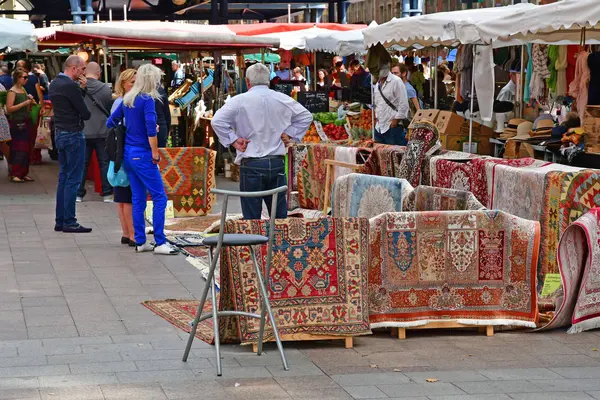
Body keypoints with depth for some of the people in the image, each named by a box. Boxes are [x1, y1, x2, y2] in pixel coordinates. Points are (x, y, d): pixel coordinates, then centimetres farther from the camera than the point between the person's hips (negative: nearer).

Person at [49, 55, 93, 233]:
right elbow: (85, 114, -16)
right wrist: (86, 113, 5)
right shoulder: (70, 86, -19)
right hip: (73, 135, -9)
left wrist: (82, 89, 4)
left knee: (64, 178, 14)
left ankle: (60, 221, 17)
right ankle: (69, 222, -1)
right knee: (73, 180, -4)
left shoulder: (54, 84, 9)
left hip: (59, 133, 9)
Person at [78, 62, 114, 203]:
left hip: (82, 132, 1)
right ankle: (107, 194, 8)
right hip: (102, 131, -1)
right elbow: (111, 109, 4)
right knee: (104, 163, 8)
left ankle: (79, 194, 10)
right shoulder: (105, 88, -8)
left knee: (82, 163, 8)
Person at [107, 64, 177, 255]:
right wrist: (155, 152, -14)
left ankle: (140, 242, 13)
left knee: (138, 199, 11)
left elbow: (111, 122, 17)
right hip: (142, 154, -8)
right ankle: (160, 242, -7)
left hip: (128, 153, 8)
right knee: (159, 198, -4)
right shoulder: (147, 99, -13)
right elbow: (151, 128, -22)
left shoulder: (127, 99, 10)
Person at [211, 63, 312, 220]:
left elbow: (217, 121, -15)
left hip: (251, 165, -4)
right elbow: (306, 116, 16)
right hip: (277, 164, 4)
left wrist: (233, 140, -7)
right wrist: (289, 133, 12)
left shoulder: (240, 100, -7)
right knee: (280, 214, 12)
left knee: (252, 215, 2)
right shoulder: (283, 99, 6)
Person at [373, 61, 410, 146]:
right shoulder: (378, 84, 16)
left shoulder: (396, 81, -8)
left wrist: (395, 121, -13)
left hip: (393, 127, -7)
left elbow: (403, 105, -12)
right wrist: (376, 118, 14)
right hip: (379, 128, 7)